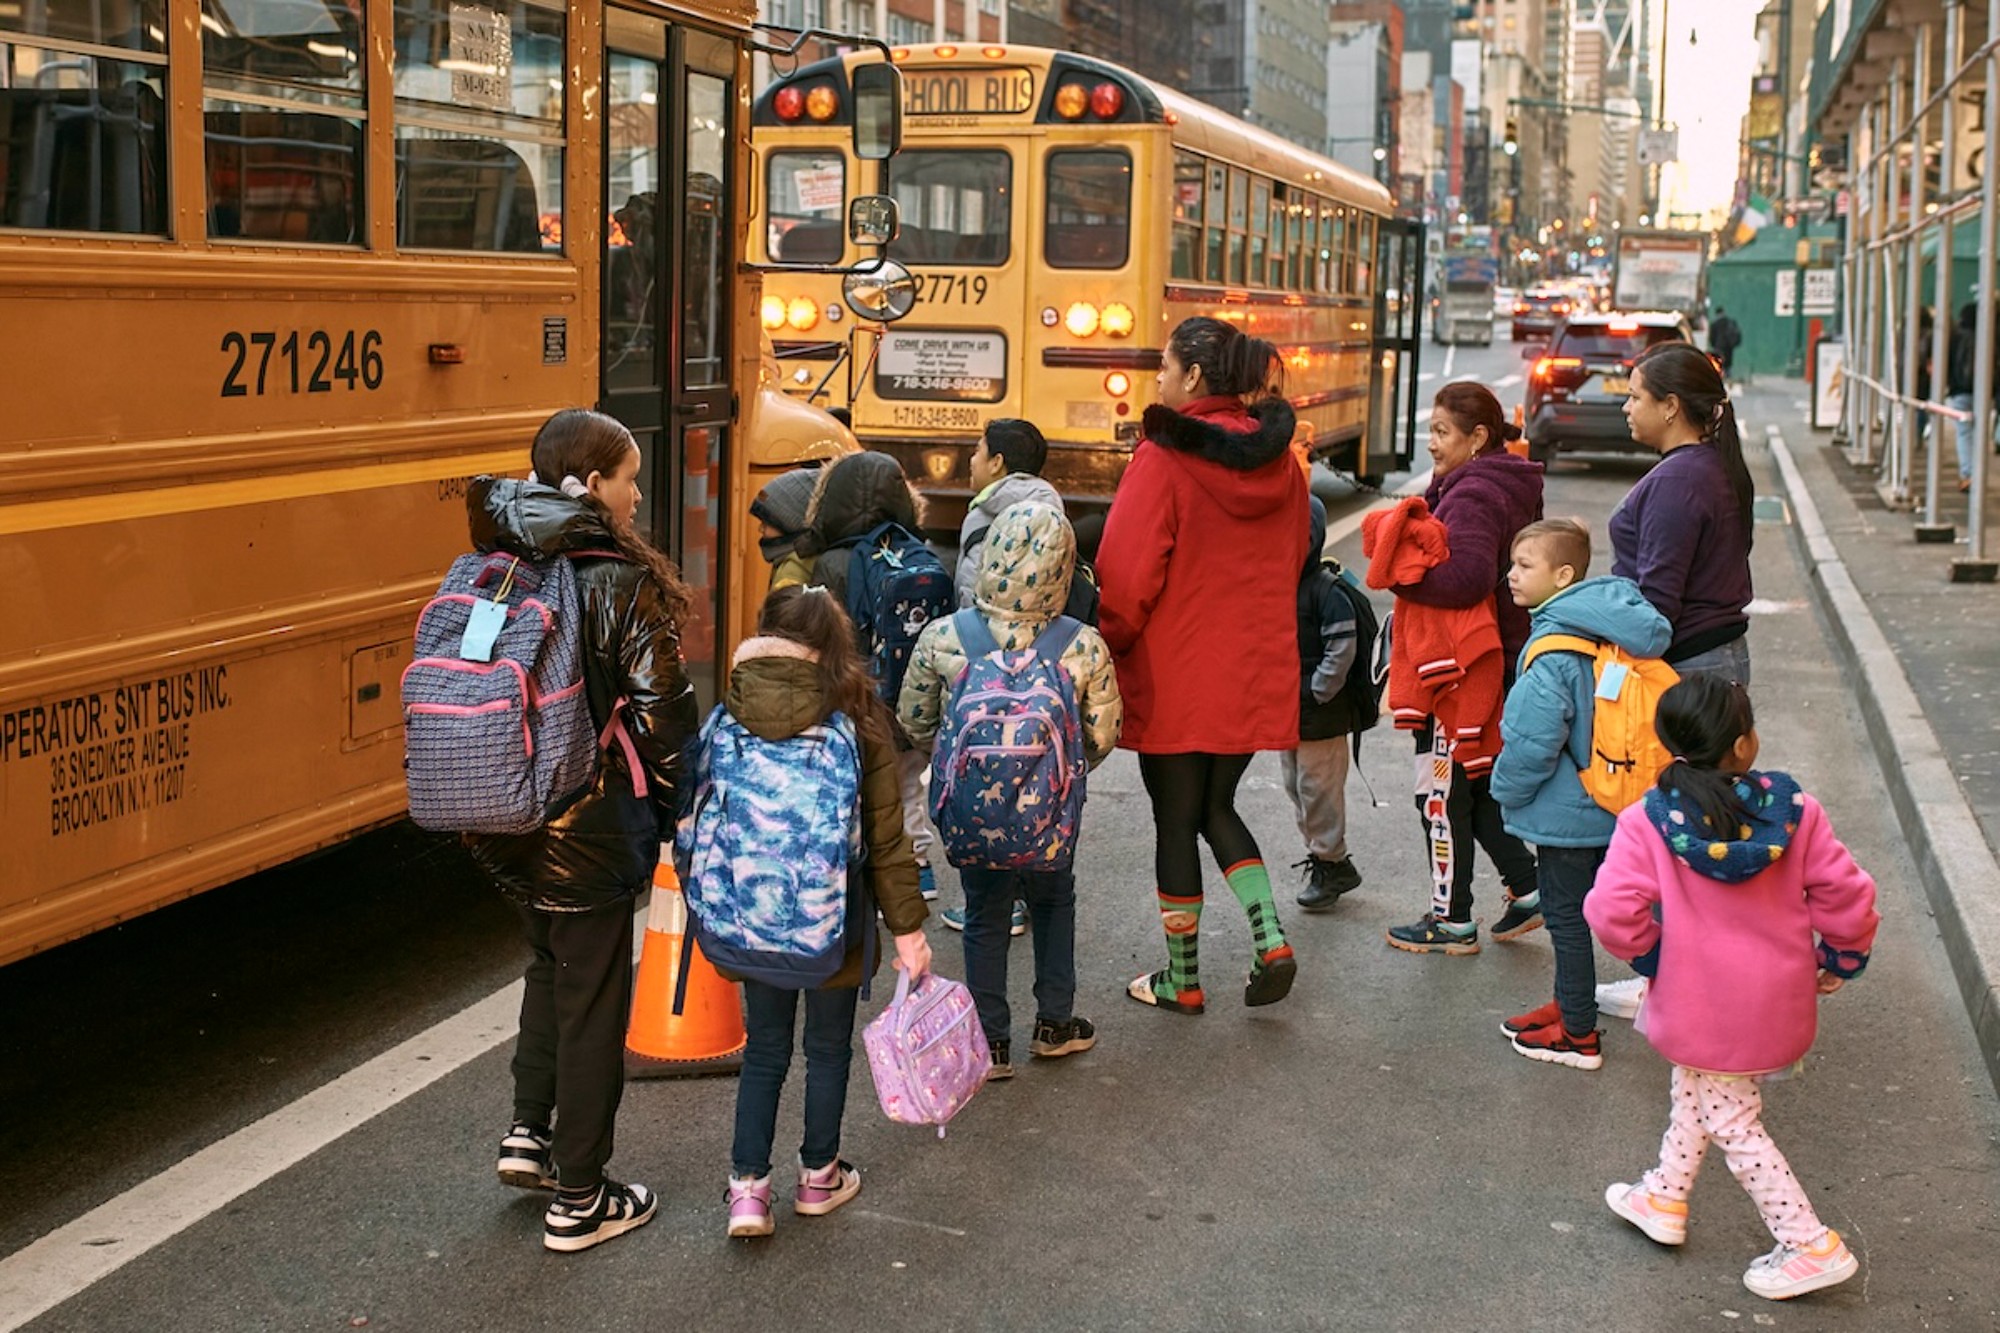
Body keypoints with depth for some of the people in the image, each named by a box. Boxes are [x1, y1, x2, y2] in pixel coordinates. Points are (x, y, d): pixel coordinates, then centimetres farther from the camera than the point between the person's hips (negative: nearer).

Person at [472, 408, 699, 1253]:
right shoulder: (622, 587, -17)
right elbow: (663, 719, -18)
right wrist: (682, 810, -2)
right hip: (587, 836, -6)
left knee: (549, 967, 29)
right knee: (591, 1002, 8)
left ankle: (528, 1133, 29)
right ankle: (578, 1202, 18)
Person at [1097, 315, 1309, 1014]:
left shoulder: (1164, 458, -16)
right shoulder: (1279, 459, 4)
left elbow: (1127, 574, -17)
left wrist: (1107, 645, -2)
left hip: (1174, 674, -6)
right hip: (1253, 672, 6)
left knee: (1175, 819, 7)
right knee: (1217, 807, 21)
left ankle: (1182, 978, 17)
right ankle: (1270, 938, 5)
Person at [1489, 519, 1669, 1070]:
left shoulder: (1553, 650, -24)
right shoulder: (1608, 634, 3)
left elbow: (1533, 741, -27)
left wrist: (1507, 790, -9)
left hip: (1565, 812, -9)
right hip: (1611, 807, 9)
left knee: (1565, 916, 4)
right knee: (1574, 912, 21)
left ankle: (1579, 1035, 14)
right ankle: (1570, 1005, 36)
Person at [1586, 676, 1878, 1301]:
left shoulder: (1646, 822, -20)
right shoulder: (1794, 810, -13)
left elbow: (1612, 913, -25)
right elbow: (1846, 894, -8)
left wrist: (1650, 951, -5)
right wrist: (1841, 959, 10)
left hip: (1704, 1007, -5)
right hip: (1779, 995, 5)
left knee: (1731, 1125, 11)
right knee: (1695, 1091, 26)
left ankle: (1813, 1246, 14)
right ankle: (1665, 1197, 41)